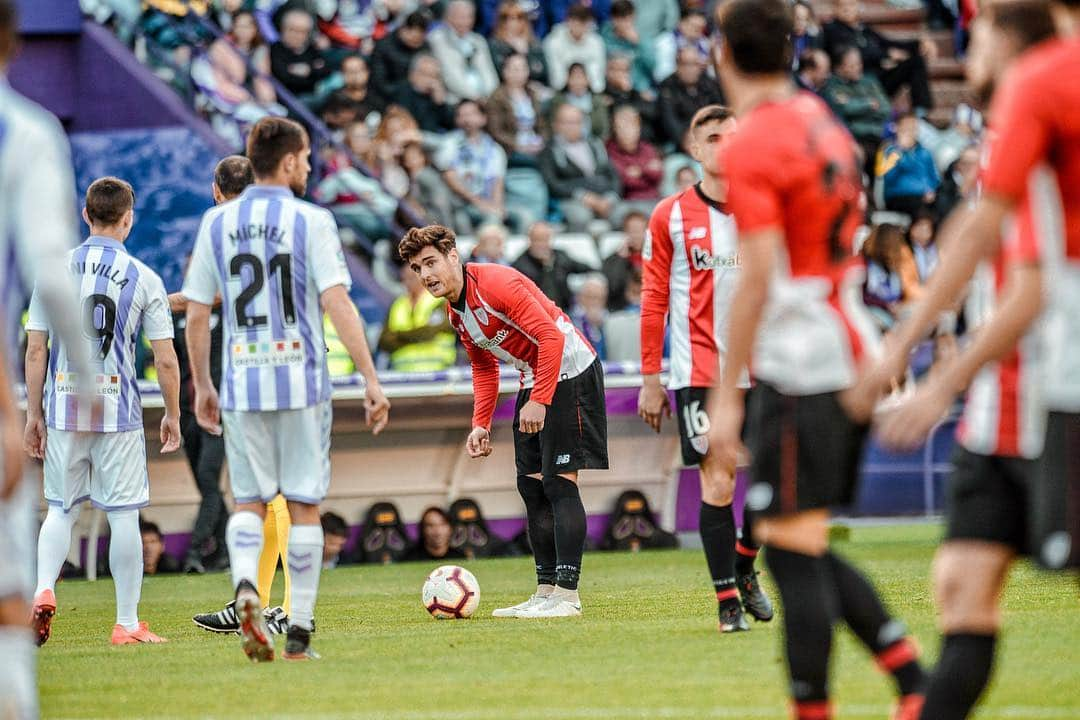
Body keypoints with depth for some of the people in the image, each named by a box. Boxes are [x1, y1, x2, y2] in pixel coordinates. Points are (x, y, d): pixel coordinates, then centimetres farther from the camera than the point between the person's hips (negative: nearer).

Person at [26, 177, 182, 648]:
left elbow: (35, 351, 1)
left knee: (61, 509, 15)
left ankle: (44, 590, -7)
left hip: (63, 408, 2)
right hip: (119, 413, -2)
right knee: (123, 515, 3)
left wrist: (34, 414, 9)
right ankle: (127, 623, 5)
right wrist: (172, 416, 10)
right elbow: (166, 361, -3)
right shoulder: (144, 279, -2)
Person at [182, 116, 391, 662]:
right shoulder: (311, 222, -6)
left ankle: (245, 586, -20)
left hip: (241, 384, 3)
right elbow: (338, 305, -14)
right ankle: (299, 632, 5)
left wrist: (202, 386, 17)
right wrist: (370, 379, -12)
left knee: (248, 503, 9)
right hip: (302, 382, -3)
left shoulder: (217, 223, 5)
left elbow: (196, 314, 7)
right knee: (304, 507, 5)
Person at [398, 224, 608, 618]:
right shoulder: (456, 312, 7)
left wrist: (539, 401, -27)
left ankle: (566, 594, -13)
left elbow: (551, 336, -27)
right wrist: (481, 424, 9)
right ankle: (546, 591, 13)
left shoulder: (496, 283, -22)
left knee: (559, 480, -13)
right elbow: (484, 367, 19)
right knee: (531, 483, 8)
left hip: (569, 372, -10)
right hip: (533, 379, 10)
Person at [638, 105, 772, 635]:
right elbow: (653, 299, 3)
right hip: (699, 369, -3)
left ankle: (744, 566, 27)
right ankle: (727, 600, -1)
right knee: (717, 483, -8)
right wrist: (650, 379, 0)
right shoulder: (670, 216, 1)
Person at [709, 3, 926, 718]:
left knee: (793, 548, -6)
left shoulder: (753, 143, -12)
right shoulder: (825, 123, 14)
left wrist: (727, 397, -16)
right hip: (853, 357, 9)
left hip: (798, 367, -9)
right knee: (807, 547, 14)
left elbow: (757, 278, -18)